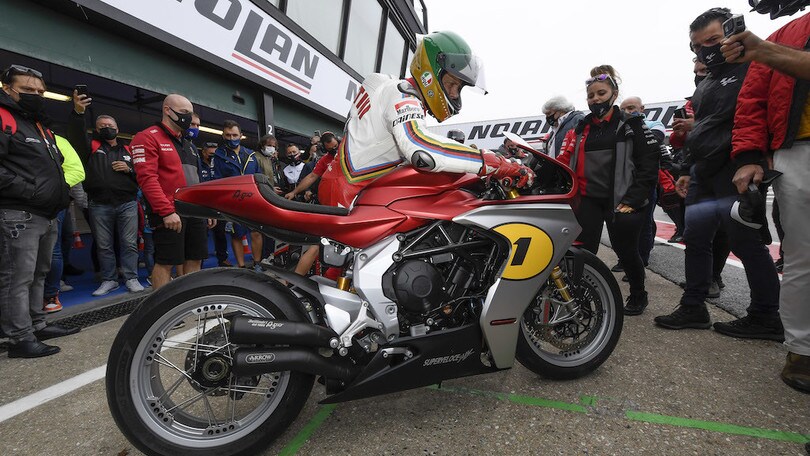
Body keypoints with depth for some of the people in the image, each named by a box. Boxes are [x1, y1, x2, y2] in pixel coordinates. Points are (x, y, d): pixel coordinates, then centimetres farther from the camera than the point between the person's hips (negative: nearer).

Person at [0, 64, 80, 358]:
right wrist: (29, 191, -21)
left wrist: (59, 192, 14)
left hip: (47, 215, 10)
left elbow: (55, 165, 30)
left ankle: (37, 326, 26)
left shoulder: (41, 126, 21)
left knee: (38, 275, 15)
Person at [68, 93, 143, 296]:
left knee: (129, 243, 0)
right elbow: (75, 134, -12)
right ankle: (109, 280, 17)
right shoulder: (91, 146, 10)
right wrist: (78, 113, -29)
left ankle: (131, 278, 6)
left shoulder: (127, 150, 16)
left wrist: (129, 169, -7)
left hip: (127, 204, 0)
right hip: (99, 205, 0)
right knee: (104, 246, 7)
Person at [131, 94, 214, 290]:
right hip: (170, 215, -8)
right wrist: (167, 211, -22)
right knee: (166, 263, -4)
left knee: (195, 260, 9)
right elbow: (147, 177, -14)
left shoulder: (187, 144, 23)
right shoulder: (148, 137, -2)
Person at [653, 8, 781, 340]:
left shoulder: (751, 70, -2)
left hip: (733, 175, -9)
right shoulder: (704, 85, 25)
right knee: (695, 241, 8)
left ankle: (766, 317, 8)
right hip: (703, 177, 9)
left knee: (746, 244, -5)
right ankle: (693, 308, 16)